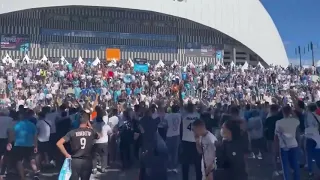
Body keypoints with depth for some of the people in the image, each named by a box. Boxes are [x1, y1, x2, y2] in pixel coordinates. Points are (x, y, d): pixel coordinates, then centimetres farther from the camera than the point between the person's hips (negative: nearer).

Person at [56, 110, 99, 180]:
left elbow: (59, 143, -12)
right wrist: (90, 127, 21)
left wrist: (66, 155, -4)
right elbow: (98, 136, 22)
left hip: (75, 161, -1)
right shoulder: (91, 132, -2)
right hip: (87, 161, 1)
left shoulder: (72, 132, -6)